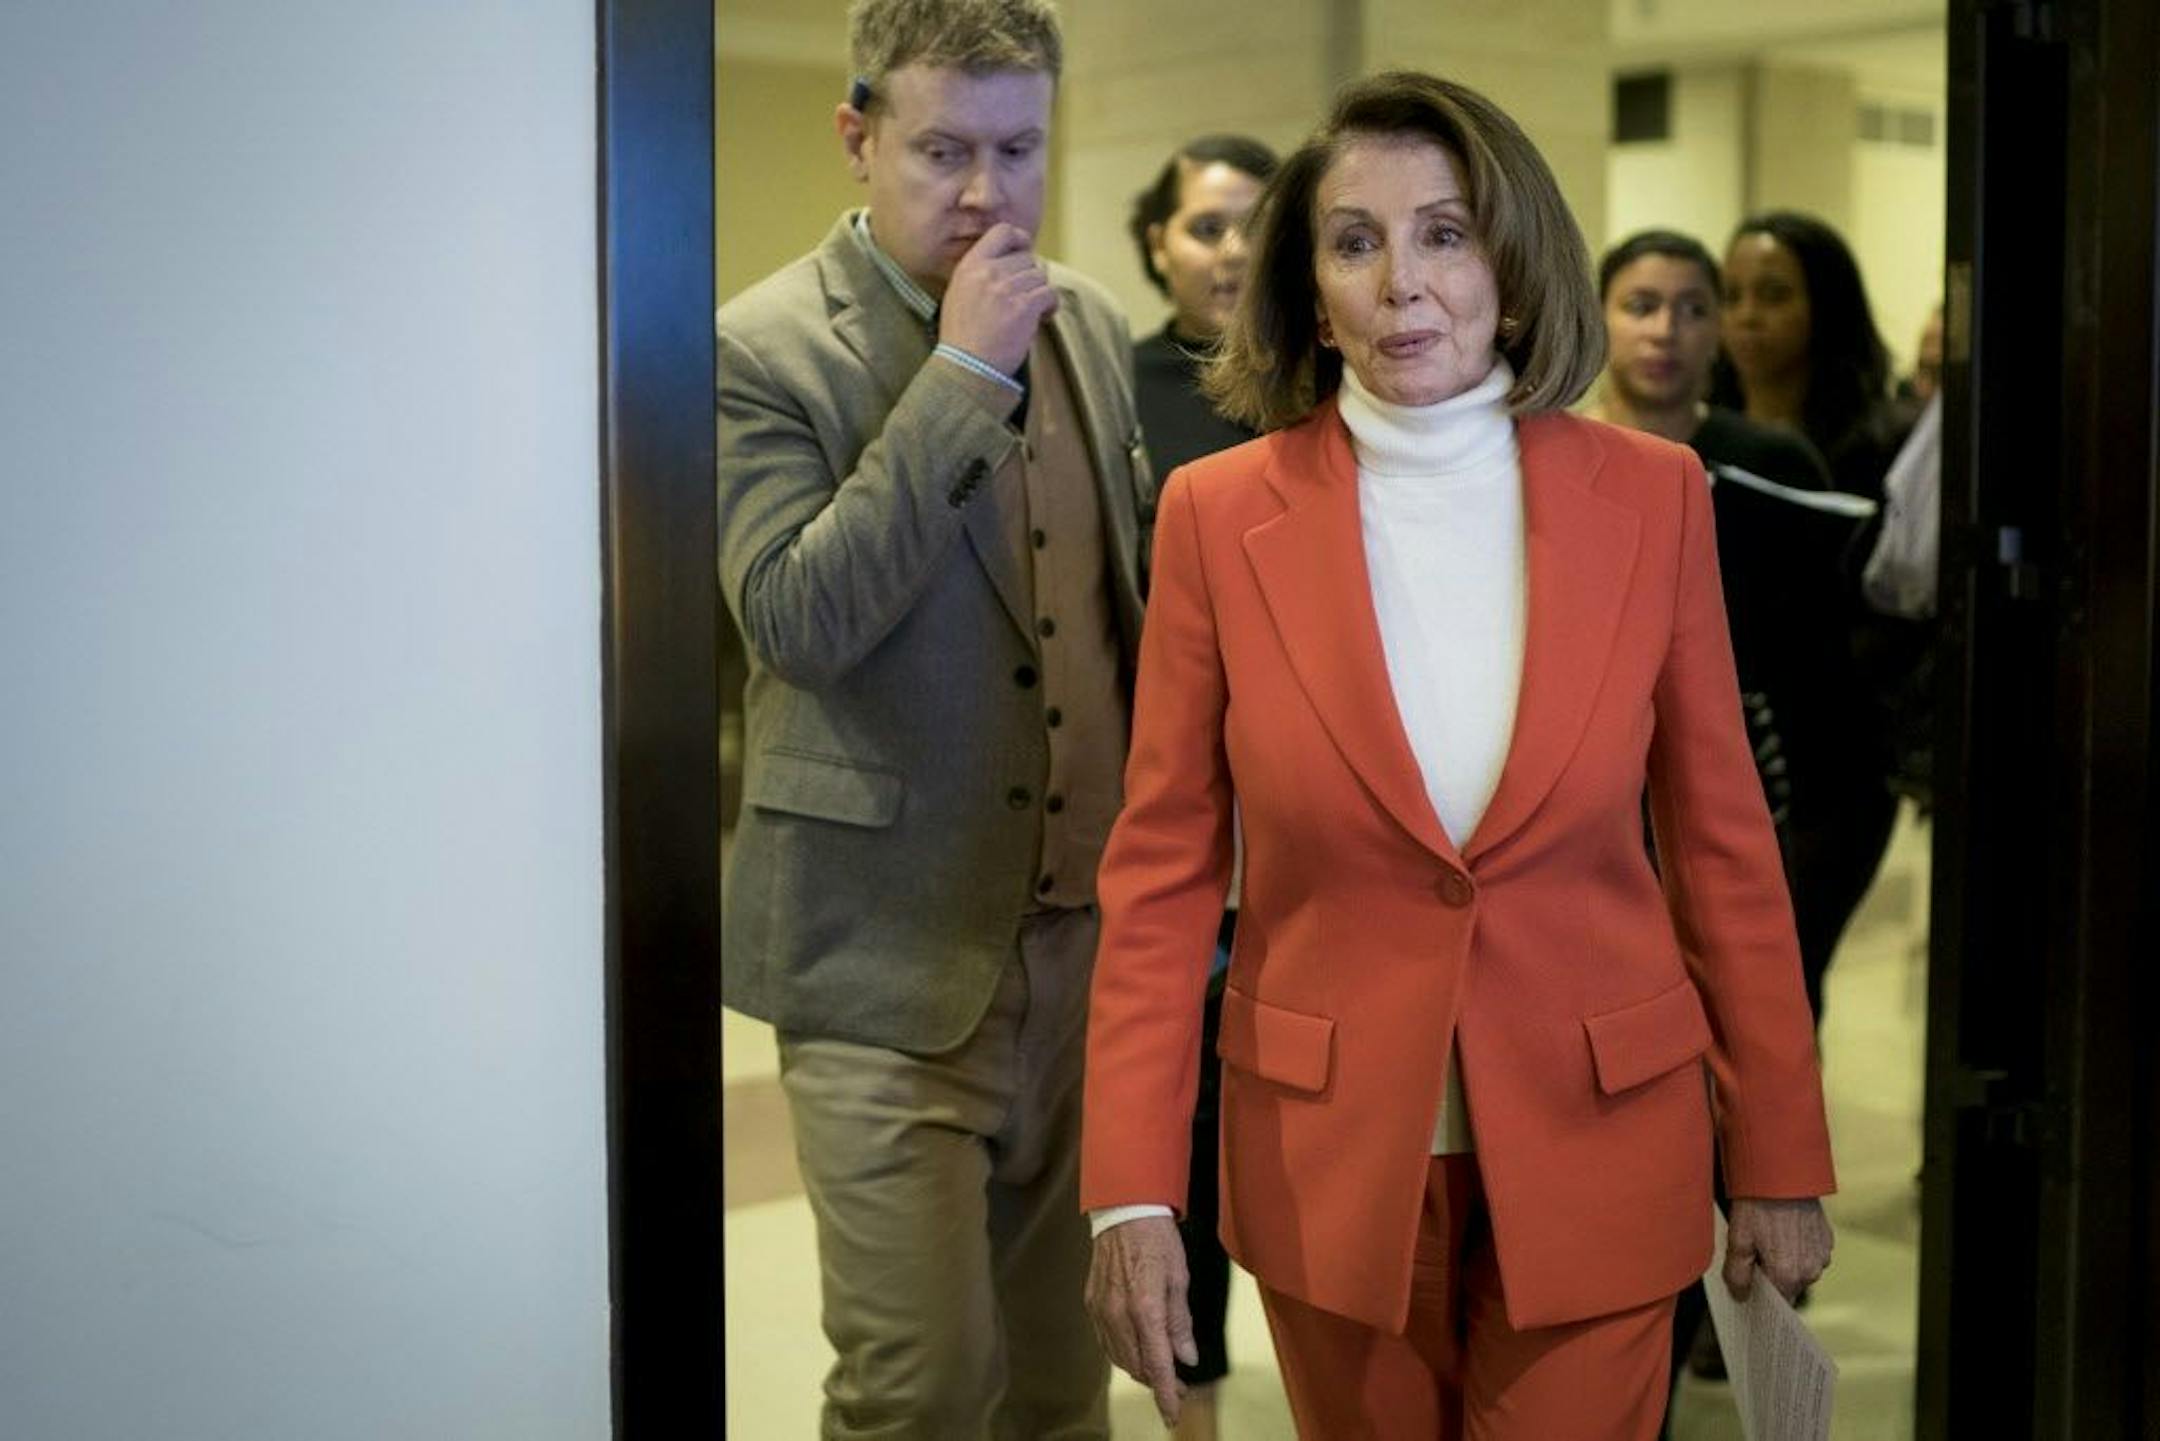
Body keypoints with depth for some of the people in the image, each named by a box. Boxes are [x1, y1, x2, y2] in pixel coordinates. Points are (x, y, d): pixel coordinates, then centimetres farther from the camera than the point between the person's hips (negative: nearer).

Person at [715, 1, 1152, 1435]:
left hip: (1089, 929, 6)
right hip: (898, 953, -5)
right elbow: (796, 618, -22)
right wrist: (961, 374, -20)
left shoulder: (1094, 325, 9)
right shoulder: (765, 350, -9)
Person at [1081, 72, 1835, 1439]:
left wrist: (1782, 1161, 4)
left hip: (1598, 1152, 0)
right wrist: (1132, 1189, -10)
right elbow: (1163, 872, -4)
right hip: (1328, 1161, 0)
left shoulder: (1651, 495, -4)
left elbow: (1724, 841, 1)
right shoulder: (1218, 515, -7)